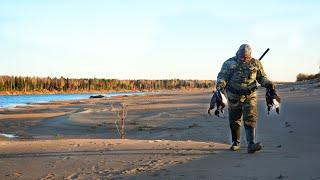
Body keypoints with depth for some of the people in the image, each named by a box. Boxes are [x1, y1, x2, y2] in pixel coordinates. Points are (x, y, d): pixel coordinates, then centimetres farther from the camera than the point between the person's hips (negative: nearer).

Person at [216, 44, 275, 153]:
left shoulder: (255, 63, 2)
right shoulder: (229, 63, -2)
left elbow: (262, 77, 12)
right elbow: (222, 76, -6)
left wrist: (268, 83, -8)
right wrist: (220, 84, -27)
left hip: (249, 96, 0)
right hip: (234, 97, 1)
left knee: (250, 119, -14)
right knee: (234, 121, 10)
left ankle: (251, 145, -20)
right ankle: (235, 143, 26)